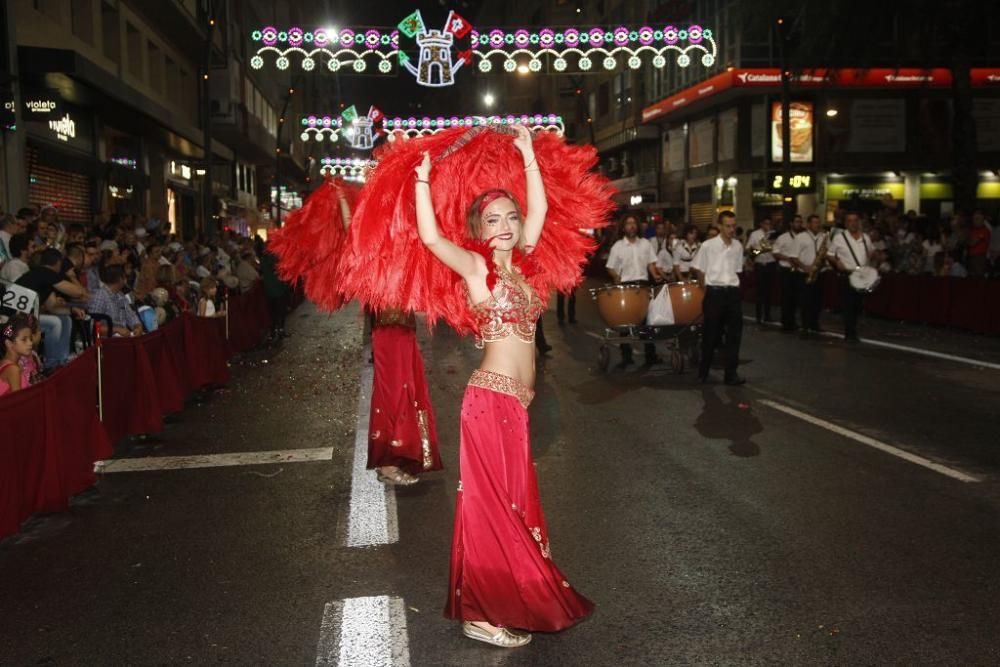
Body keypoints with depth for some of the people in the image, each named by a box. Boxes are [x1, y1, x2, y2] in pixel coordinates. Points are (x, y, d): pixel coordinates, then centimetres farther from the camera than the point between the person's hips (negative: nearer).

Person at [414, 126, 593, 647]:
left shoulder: (516, 264, 11)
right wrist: (422, 179, -21)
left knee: (514, 503, 15)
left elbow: (540, 210, 18)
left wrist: (528, 157, 16)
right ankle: (482, 616, 11)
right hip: (491, 398, -8)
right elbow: (430, 237, -22)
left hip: (515, 401, 8)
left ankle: (511, 598, 29)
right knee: (491, 505, 0)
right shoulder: (475, 266, -7)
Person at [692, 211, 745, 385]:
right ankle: (703, 371, 18)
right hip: (715, 292, -4)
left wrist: (733, 286, 8)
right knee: (711, 333, 4)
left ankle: (731, 374, 8)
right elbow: (698, 269, 1)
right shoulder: (708, 245, -7)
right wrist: (706, 290, 4)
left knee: (734, 334, 2)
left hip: (733, 293, 4)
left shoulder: (738, 246, 6)